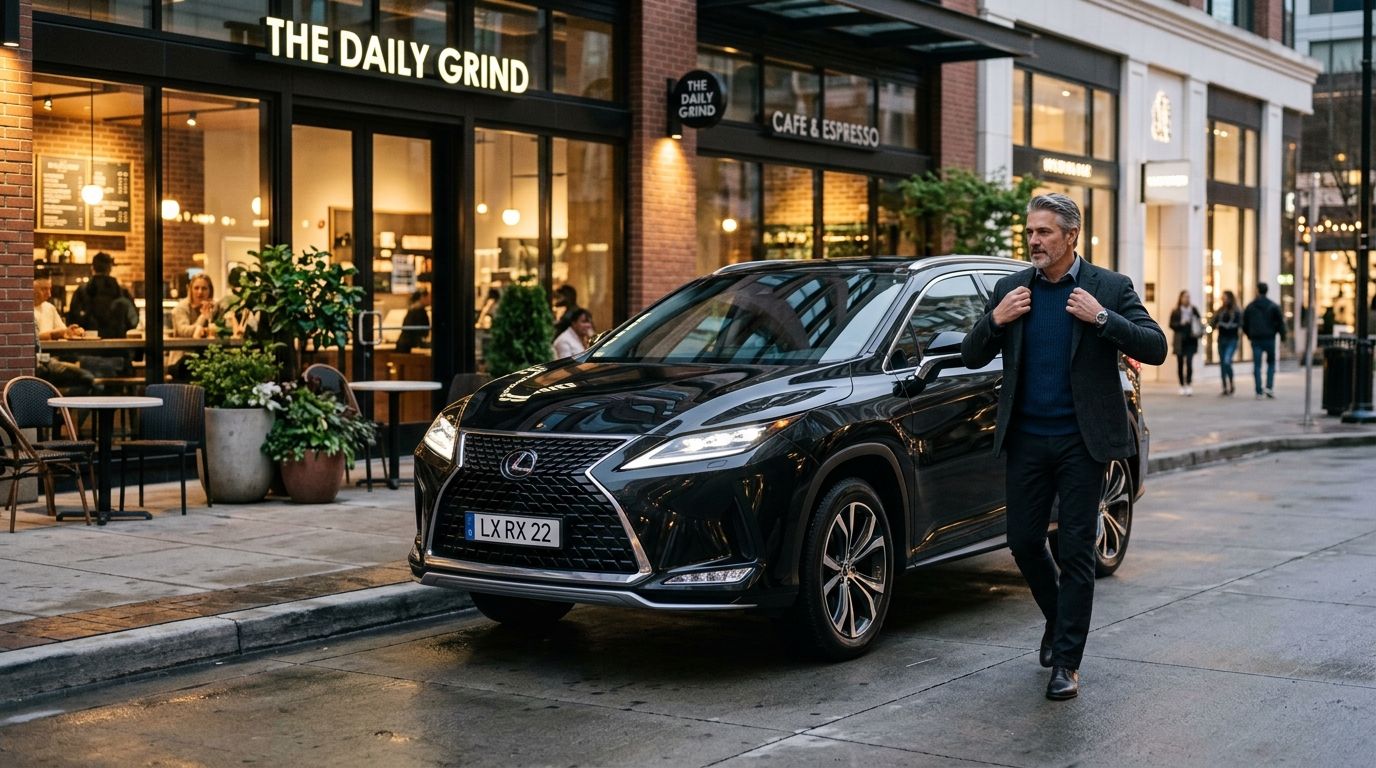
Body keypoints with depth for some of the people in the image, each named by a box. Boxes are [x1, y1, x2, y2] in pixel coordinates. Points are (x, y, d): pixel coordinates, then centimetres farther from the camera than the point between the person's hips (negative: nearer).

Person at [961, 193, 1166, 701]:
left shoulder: (1110, 288, -2)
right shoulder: (1010, 289, 6)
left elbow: (1155, 349, -10)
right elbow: (971, 358, 8)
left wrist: (1102, 318, -20)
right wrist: (995, 321, -10)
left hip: (1081, 440, -3)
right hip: (1027, 439, 3)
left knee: (1075, 549, -1)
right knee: (1023, 540, 8)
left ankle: (1067, 662, 5)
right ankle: (1057, 618, 36)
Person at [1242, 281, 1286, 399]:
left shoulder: (1250, 307, 3)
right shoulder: (1273, 306, -2)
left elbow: (1244, 324, 9)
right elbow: (1280, 322, -3)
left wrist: (1249, 335, 22)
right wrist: (1283, 336, 6)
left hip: (1255, 339, 1)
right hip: (1269, 338, -1)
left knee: (1257, 365, 2)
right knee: (1271, 363, 14)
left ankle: (1259, 392, -2)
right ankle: (1269, 387, -1)